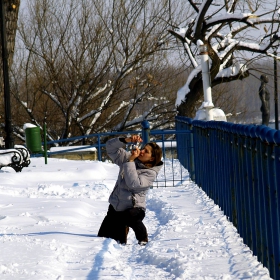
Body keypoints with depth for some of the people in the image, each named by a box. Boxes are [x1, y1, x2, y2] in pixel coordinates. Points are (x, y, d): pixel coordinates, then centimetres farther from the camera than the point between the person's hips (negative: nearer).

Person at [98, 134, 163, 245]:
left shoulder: (150, 173, -13)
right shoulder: (128, 158, 4)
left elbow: (133, 183, -27)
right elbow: (110, 147, 1)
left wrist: (130, 161, -23)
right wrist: (126, 140, -14)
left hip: (134, 208, -5)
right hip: (115, 207, 5)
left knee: (130, 216, -41)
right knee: (103, 239, -1)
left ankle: (143, 240, -14)